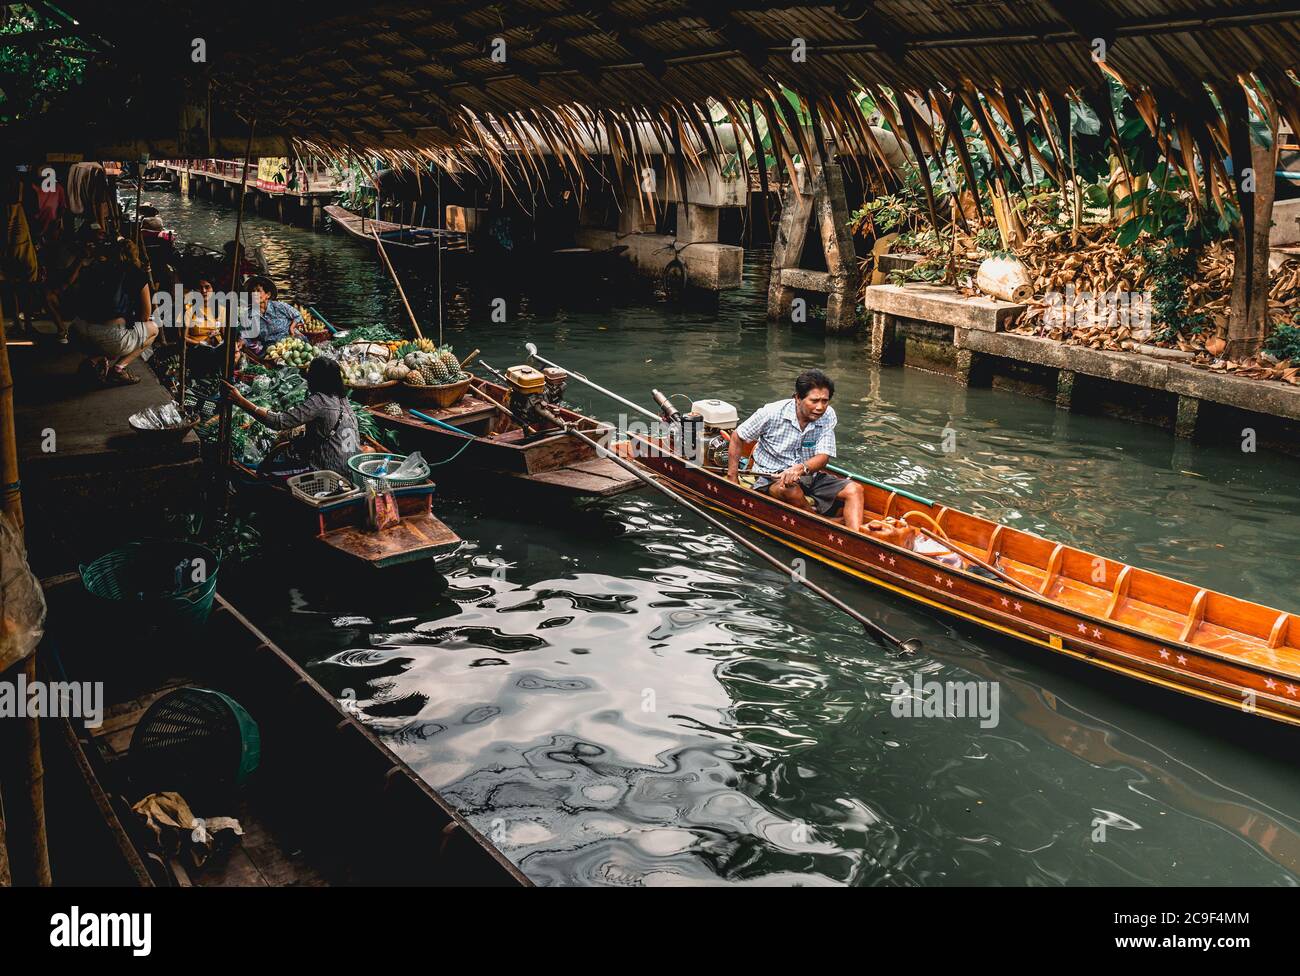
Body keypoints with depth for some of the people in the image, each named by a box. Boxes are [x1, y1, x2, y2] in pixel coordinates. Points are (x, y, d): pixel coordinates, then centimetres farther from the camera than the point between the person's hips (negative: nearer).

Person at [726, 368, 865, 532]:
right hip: (771, 477, -4)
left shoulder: (827, 415, -5)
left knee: (854, 489, -16)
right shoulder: (772, 413, -14)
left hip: (810, 476, 4)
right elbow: (737, 437, -2)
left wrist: (801, 468, -32)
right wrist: (733, 477, -3)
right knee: (790, 490, -38)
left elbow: (823, 457, -10)